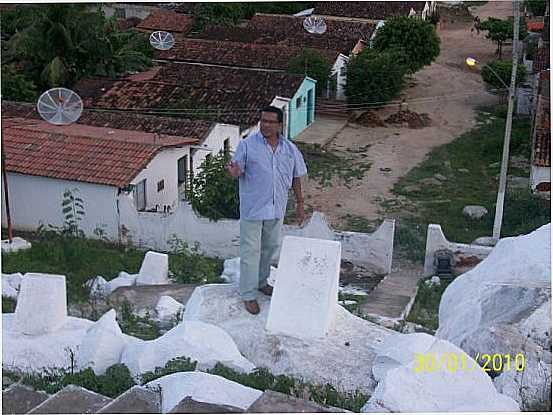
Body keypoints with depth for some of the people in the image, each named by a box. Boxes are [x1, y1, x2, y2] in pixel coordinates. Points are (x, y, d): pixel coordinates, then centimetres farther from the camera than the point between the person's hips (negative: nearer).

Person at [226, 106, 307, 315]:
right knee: (251, 250, -1)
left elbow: (296, 177, 11)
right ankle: (248, 295, 8)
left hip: (276, 208, 5)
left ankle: (261, 282, 39)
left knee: (270, 246, 19)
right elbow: (238, 170, -8)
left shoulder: (290, 149, 4)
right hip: (252, 208, -5)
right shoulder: (248, 144, -8)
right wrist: (234, 171, -33)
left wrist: (300, 205, 11)